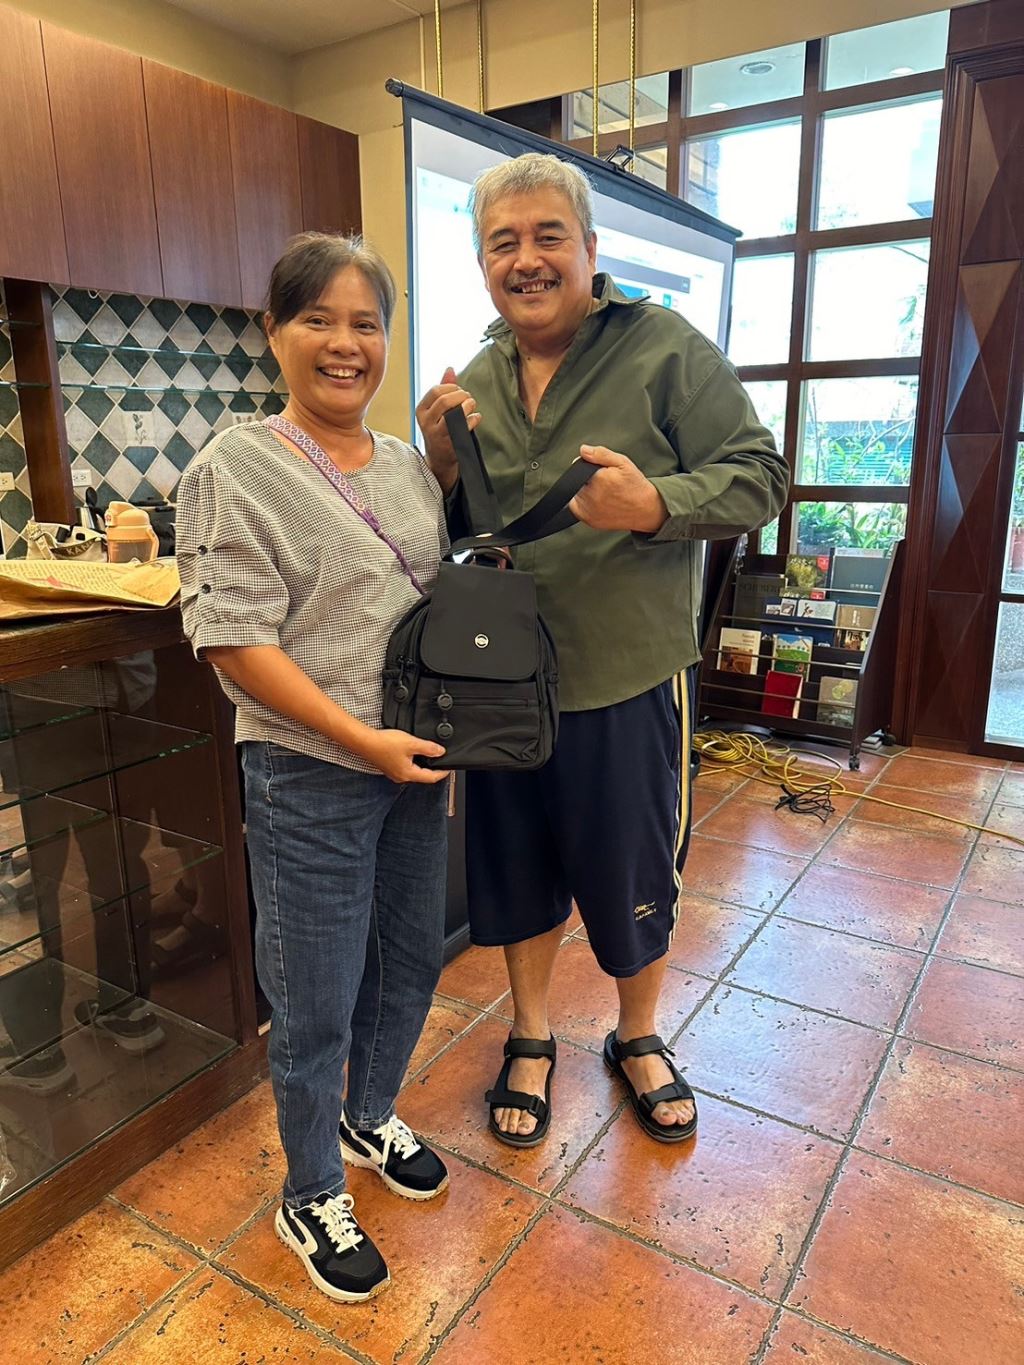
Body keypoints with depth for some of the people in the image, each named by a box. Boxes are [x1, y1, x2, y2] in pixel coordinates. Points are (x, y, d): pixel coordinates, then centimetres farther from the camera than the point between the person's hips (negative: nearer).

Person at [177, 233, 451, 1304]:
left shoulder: (410, 466, 8)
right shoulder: (237, 468, -10)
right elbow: (232, 637, -16)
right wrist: (361, 737, -20)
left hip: (416, 764, 6)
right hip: (310, 777, -6)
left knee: (410, 962, 20)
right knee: (317, 1004, 8)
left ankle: (370, 1117, 48)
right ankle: (310, 1200, 34)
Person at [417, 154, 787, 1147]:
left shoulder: (668, 352, -7)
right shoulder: (472, 385, 7)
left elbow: (759, 480, -11)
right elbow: (444, 537, 11)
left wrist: (655, 505, -29)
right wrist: (441, 464, -10)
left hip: (627, 687, -3)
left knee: (634, 880, 14)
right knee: (517, 874, 18)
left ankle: (638, 1039, 43)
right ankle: (530, 1038, 44)